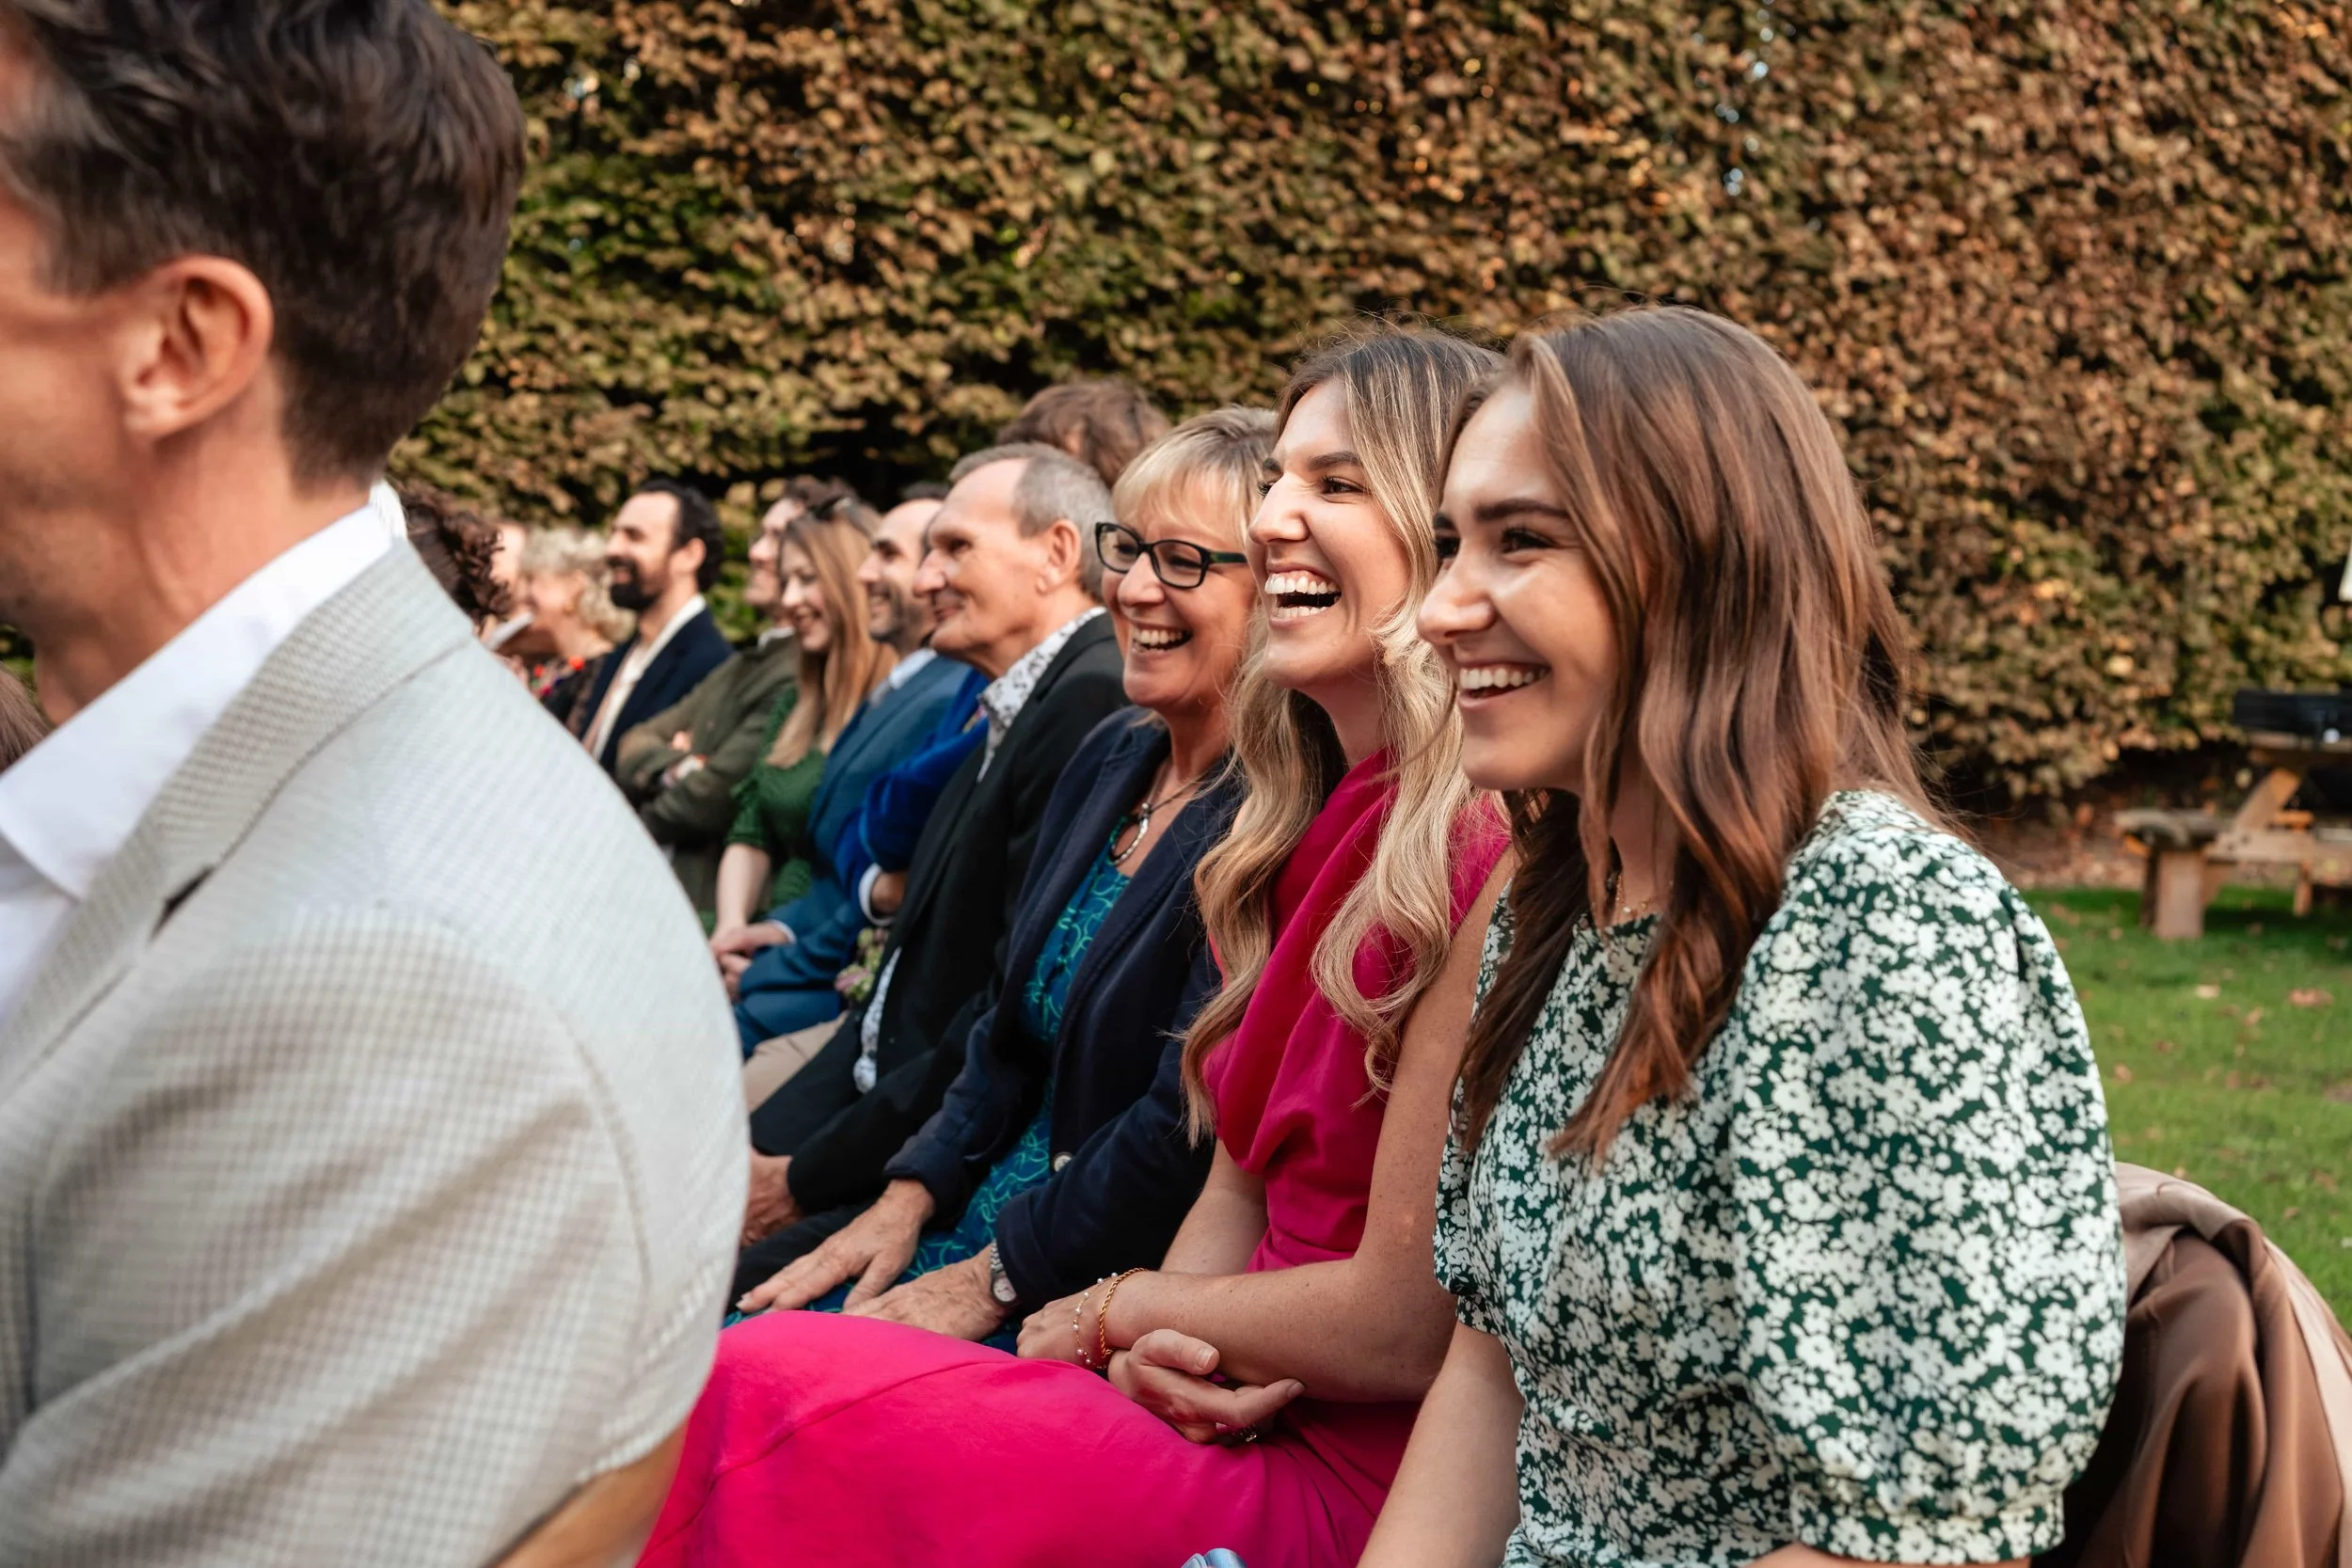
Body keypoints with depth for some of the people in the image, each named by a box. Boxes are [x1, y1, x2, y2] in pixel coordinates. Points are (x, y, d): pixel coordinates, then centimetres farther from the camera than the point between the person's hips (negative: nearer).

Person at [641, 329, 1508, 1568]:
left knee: (771, 1395, -20)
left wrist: (1116, 1314, -2)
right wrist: (1149, 1352, -8)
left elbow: (1403, 1326, -17)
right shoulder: (1319, 825, 12)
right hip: (1239, 1413, 8)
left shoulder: (1485, 857, -18)